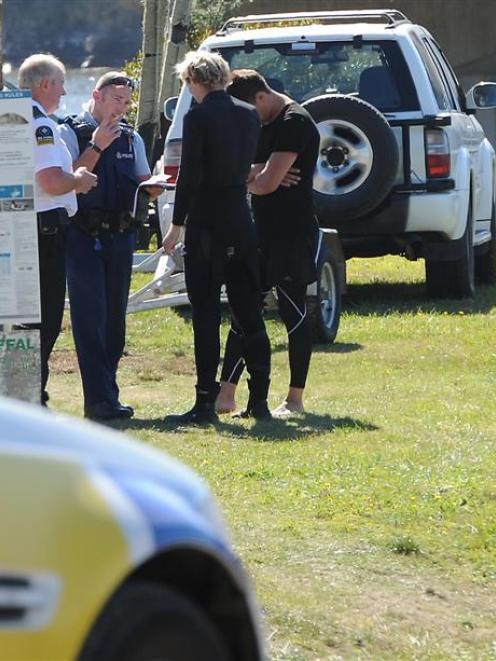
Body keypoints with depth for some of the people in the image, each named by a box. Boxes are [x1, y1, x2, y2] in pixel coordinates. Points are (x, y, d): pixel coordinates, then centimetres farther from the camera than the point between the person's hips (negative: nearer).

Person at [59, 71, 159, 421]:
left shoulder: (131, 138, 15)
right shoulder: (72, 133, -4)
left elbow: (143, 181, 22)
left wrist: (152, 188, -1)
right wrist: (96, 148, -19)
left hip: (121, 234, 6)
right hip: (85, 236, -6)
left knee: (115, 316, 9)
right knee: (91, 317, -9)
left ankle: (106, 396, 15)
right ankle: (100, 399, -12)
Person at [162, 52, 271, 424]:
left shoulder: (198, 118, -12)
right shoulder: (249, 115, 7)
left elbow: (190, 175, -13)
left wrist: (177, 226, -8)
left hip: (207, 225, -6)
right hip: (242, 223, 6)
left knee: (206, 314, -3)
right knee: (249, 314, 11)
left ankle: (206, 402, -5)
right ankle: (259, 400, 13)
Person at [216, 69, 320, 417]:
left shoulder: (294, 123, -15)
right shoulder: (261, 125, 15)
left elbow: (267, 183, -21)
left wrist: (249, 177, 0)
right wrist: (257, 173, -11)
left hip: (292, 235, -9)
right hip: (263, 231, 9)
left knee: (293, 313, -2)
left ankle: (296, 399, 5)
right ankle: (227, 394, 7)